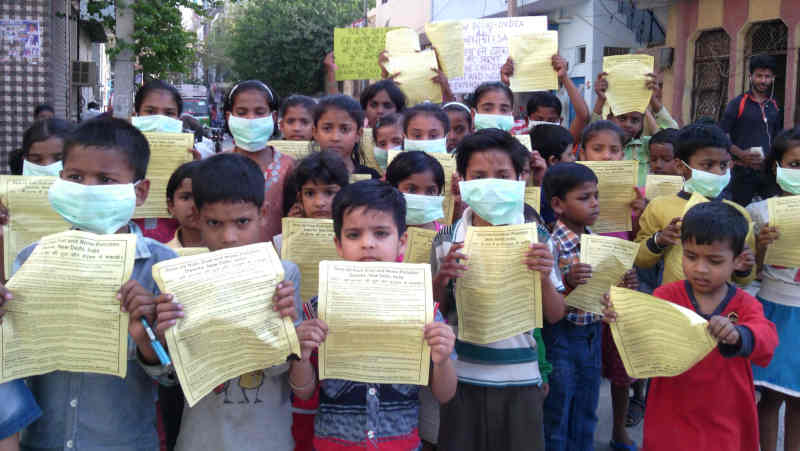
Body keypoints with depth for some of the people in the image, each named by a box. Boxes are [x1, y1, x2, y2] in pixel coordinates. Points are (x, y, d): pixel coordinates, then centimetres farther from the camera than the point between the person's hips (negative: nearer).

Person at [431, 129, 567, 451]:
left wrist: (545, 276, -18)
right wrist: (440, 280, -15)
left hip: (521, 377, 0)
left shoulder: (535, 237, -3)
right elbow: (437, 312, 5)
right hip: (463, 374, 0)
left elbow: (555, 316, 1)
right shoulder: (447, 240, -2)